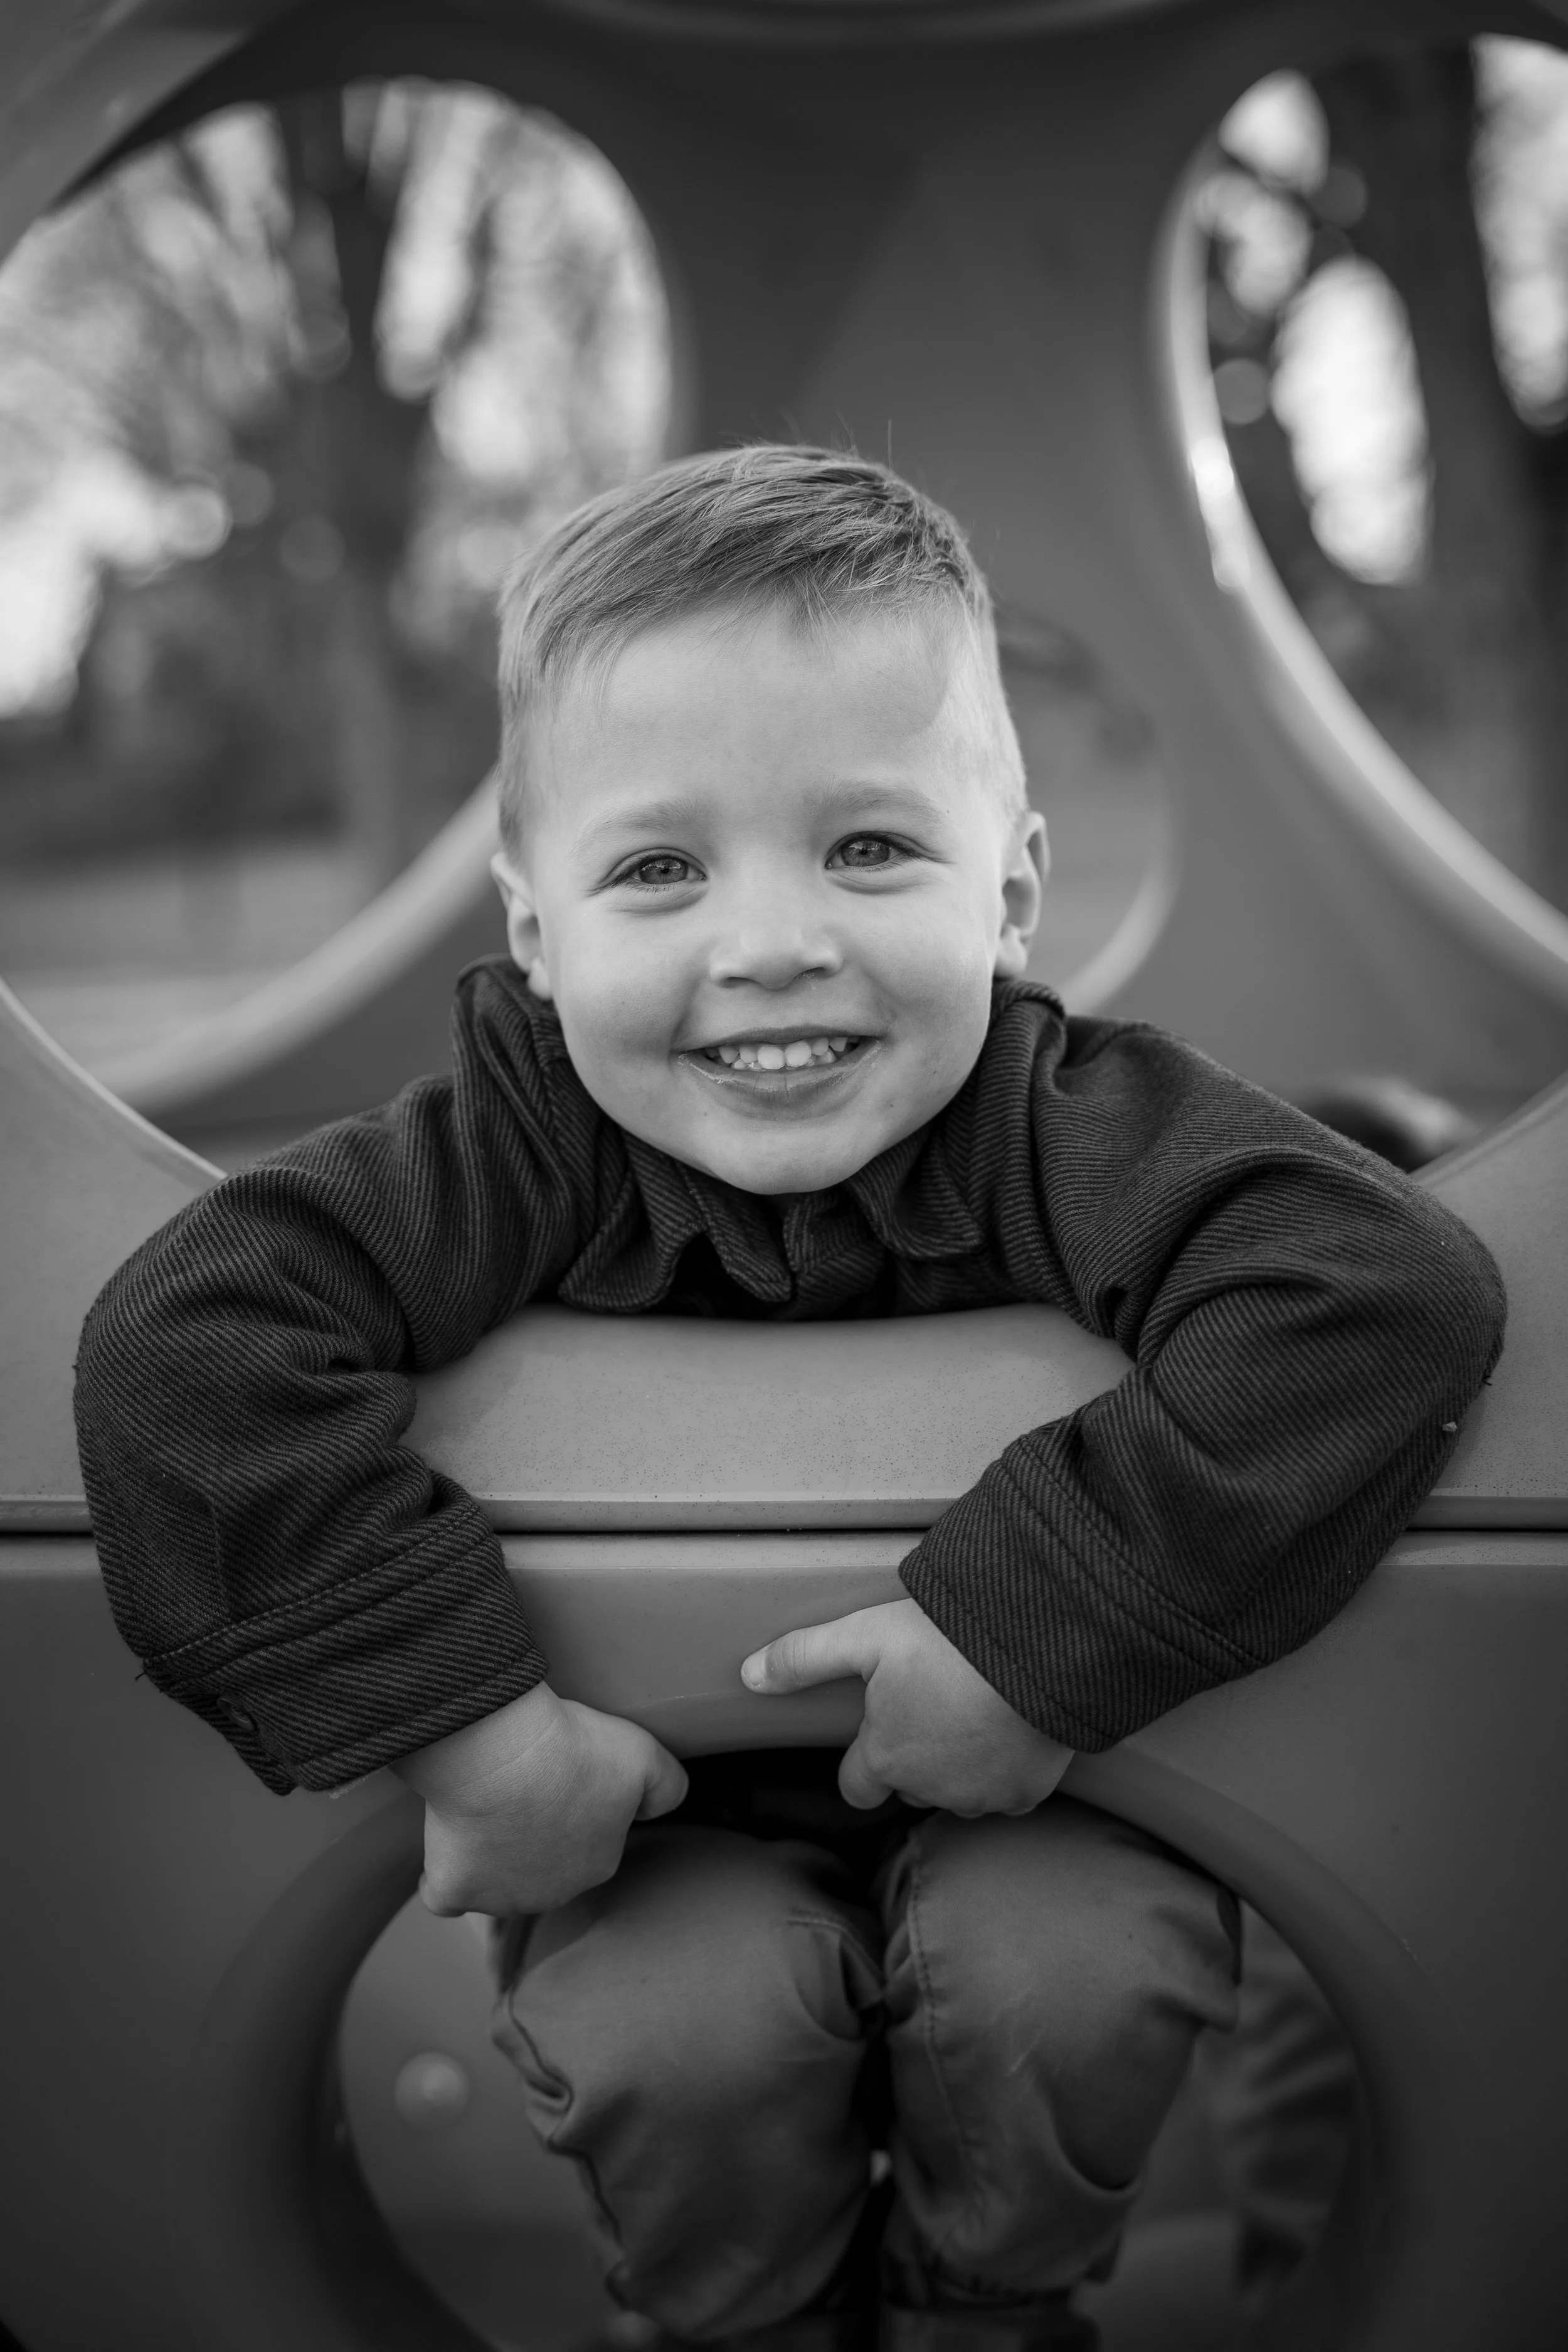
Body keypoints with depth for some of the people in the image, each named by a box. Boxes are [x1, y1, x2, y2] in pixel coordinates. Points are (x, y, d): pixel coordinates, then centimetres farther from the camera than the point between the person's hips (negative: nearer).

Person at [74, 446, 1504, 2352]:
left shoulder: (1067, 1126, -25)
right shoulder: (524, 1141, -22)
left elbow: (1393, 1290, -40)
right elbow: (185, 1340, -33)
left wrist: (1040, 1631, -41)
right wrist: (464, 1713, -37)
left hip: (1034, 1763, 0)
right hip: (665, 1798, 1)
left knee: (1061, 1976, -26)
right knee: (671, 2028, -25)